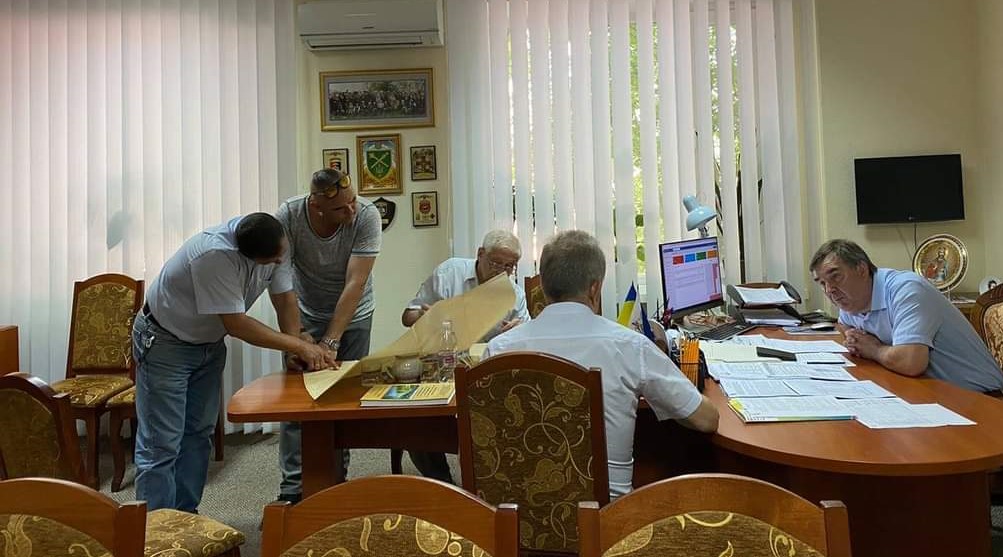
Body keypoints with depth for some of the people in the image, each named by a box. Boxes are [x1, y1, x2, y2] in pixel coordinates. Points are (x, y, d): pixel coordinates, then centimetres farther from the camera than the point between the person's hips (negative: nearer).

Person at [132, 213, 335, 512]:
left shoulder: (273, 241, -15)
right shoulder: (214, 255, -36)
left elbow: (285, 299, -9)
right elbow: (236, 324, -32)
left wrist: (301, 352, -22)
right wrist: (299, 346, -28)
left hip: (209, 341, 7)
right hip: (165, 342, -7)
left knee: (199, 434, 12)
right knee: (162, 444, -6)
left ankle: (185, 516, 24)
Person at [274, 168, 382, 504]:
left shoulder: (367, 216, -26)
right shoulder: (288, 216, -23)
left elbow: (355, 284, -28)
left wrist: (330, 342, -31)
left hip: (353, 315, 0)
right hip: (306, 314, 1)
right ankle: (292, 487, 8)